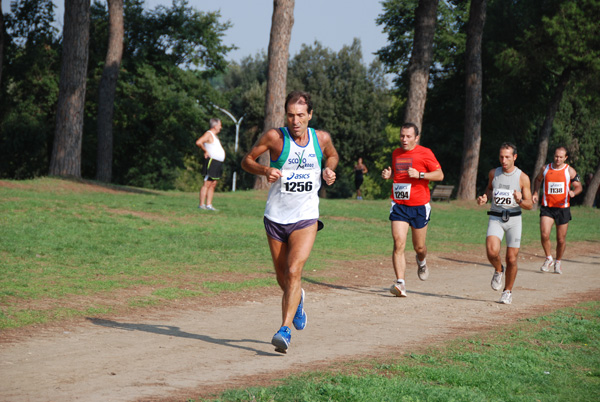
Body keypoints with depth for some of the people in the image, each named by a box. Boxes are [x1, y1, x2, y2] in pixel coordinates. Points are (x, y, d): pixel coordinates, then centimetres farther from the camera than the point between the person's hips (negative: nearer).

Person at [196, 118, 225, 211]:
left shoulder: (215, 136, 21)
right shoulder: (209, 134, -9)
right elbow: (198, 142, -25)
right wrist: (205, 151, -15)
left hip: (218, 164, 10)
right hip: (211, 162, -10)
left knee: (213, 185, 7)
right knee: (207, 184, -10)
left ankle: (209, 204, 8)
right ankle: (201, 205, -11)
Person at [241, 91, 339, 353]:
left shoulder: (322, 138, -1)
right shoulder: (275, 137, -9)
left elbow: (332, 156, 22)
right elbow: (247, 161, 0)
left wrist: (329, 170, -1)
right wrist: (265, 170, -19)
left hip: (306, 218, -1)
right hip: (276, 218, 1)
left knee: (294, 271, -19)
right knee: (282, 279, 12)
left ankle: (285, 331, -20)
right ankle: (297, 300, 46)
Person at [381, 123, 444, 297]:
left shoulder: (424, 153, -5)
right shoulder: (396, 153, 11)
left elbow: (440, 175, -6)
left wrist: (420, 175, -20)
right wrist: (388, 175, 6)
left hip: (419, 206, -3)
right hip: (398, 205, 3)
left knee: (419, 247, 9)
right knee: (398, 243, -15)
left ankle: (421, 262, 47)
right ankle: (400, 283, -20)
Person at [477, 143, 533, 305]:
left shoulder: (522, 178, -4)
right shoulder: (493, 173, 4)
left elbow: (530, 205, -2)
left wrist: (520, 200, -24)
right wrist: (485, 197, 4)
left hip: (513, 219, -1)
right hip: (495, 218, 1)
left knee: (511, 259, 0)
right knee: (492, 251, -23)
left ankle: (508, 292, 21)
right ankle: (498, 270, 11)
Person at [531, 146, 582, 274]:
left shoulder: (569, 171, -1)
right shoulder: (546, 169, 4)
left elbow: (579, 187, 1)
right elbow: (538, 180, 24)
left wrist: (573, 192, -21)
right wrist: (535, 193, 9)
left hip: (563, 208, -1)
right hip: (547, 207, 1)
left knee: (561, 239, 5)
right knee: (544, 235, -18)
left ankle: (558, 262, 28)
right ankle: (548, 259, 5)